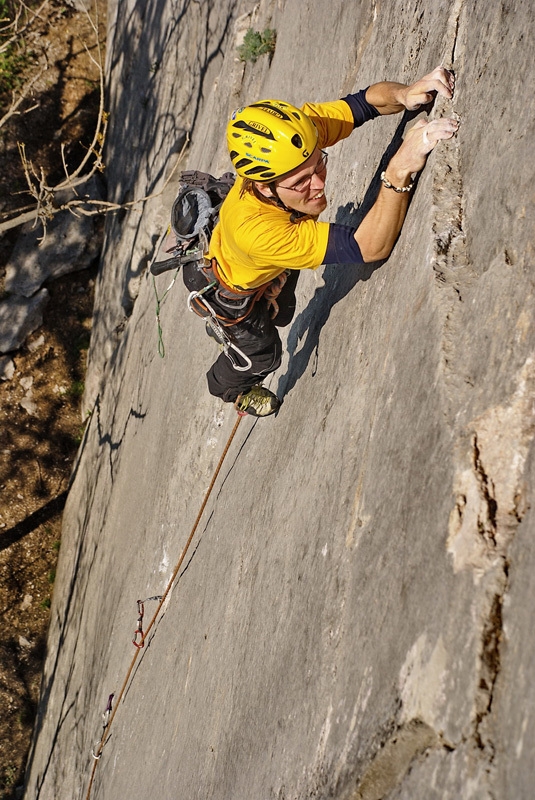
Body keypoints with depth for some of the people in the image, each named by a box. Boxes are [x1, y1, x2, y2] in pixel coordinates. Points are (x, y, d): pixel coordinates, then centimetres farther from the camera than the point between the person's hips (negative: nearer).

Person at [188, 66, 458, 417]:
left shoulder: (298, 132, -40)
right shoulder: (255, 230, -54)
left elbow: (369, 99, -27)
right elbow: (371, 248, -55)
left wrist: (405, 94, -51)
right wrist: (400, 170, -69)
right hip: (232, 288, -5)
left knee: (280, 315, 35)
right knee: (263, 353, 25)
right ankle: (229, 387, 61)